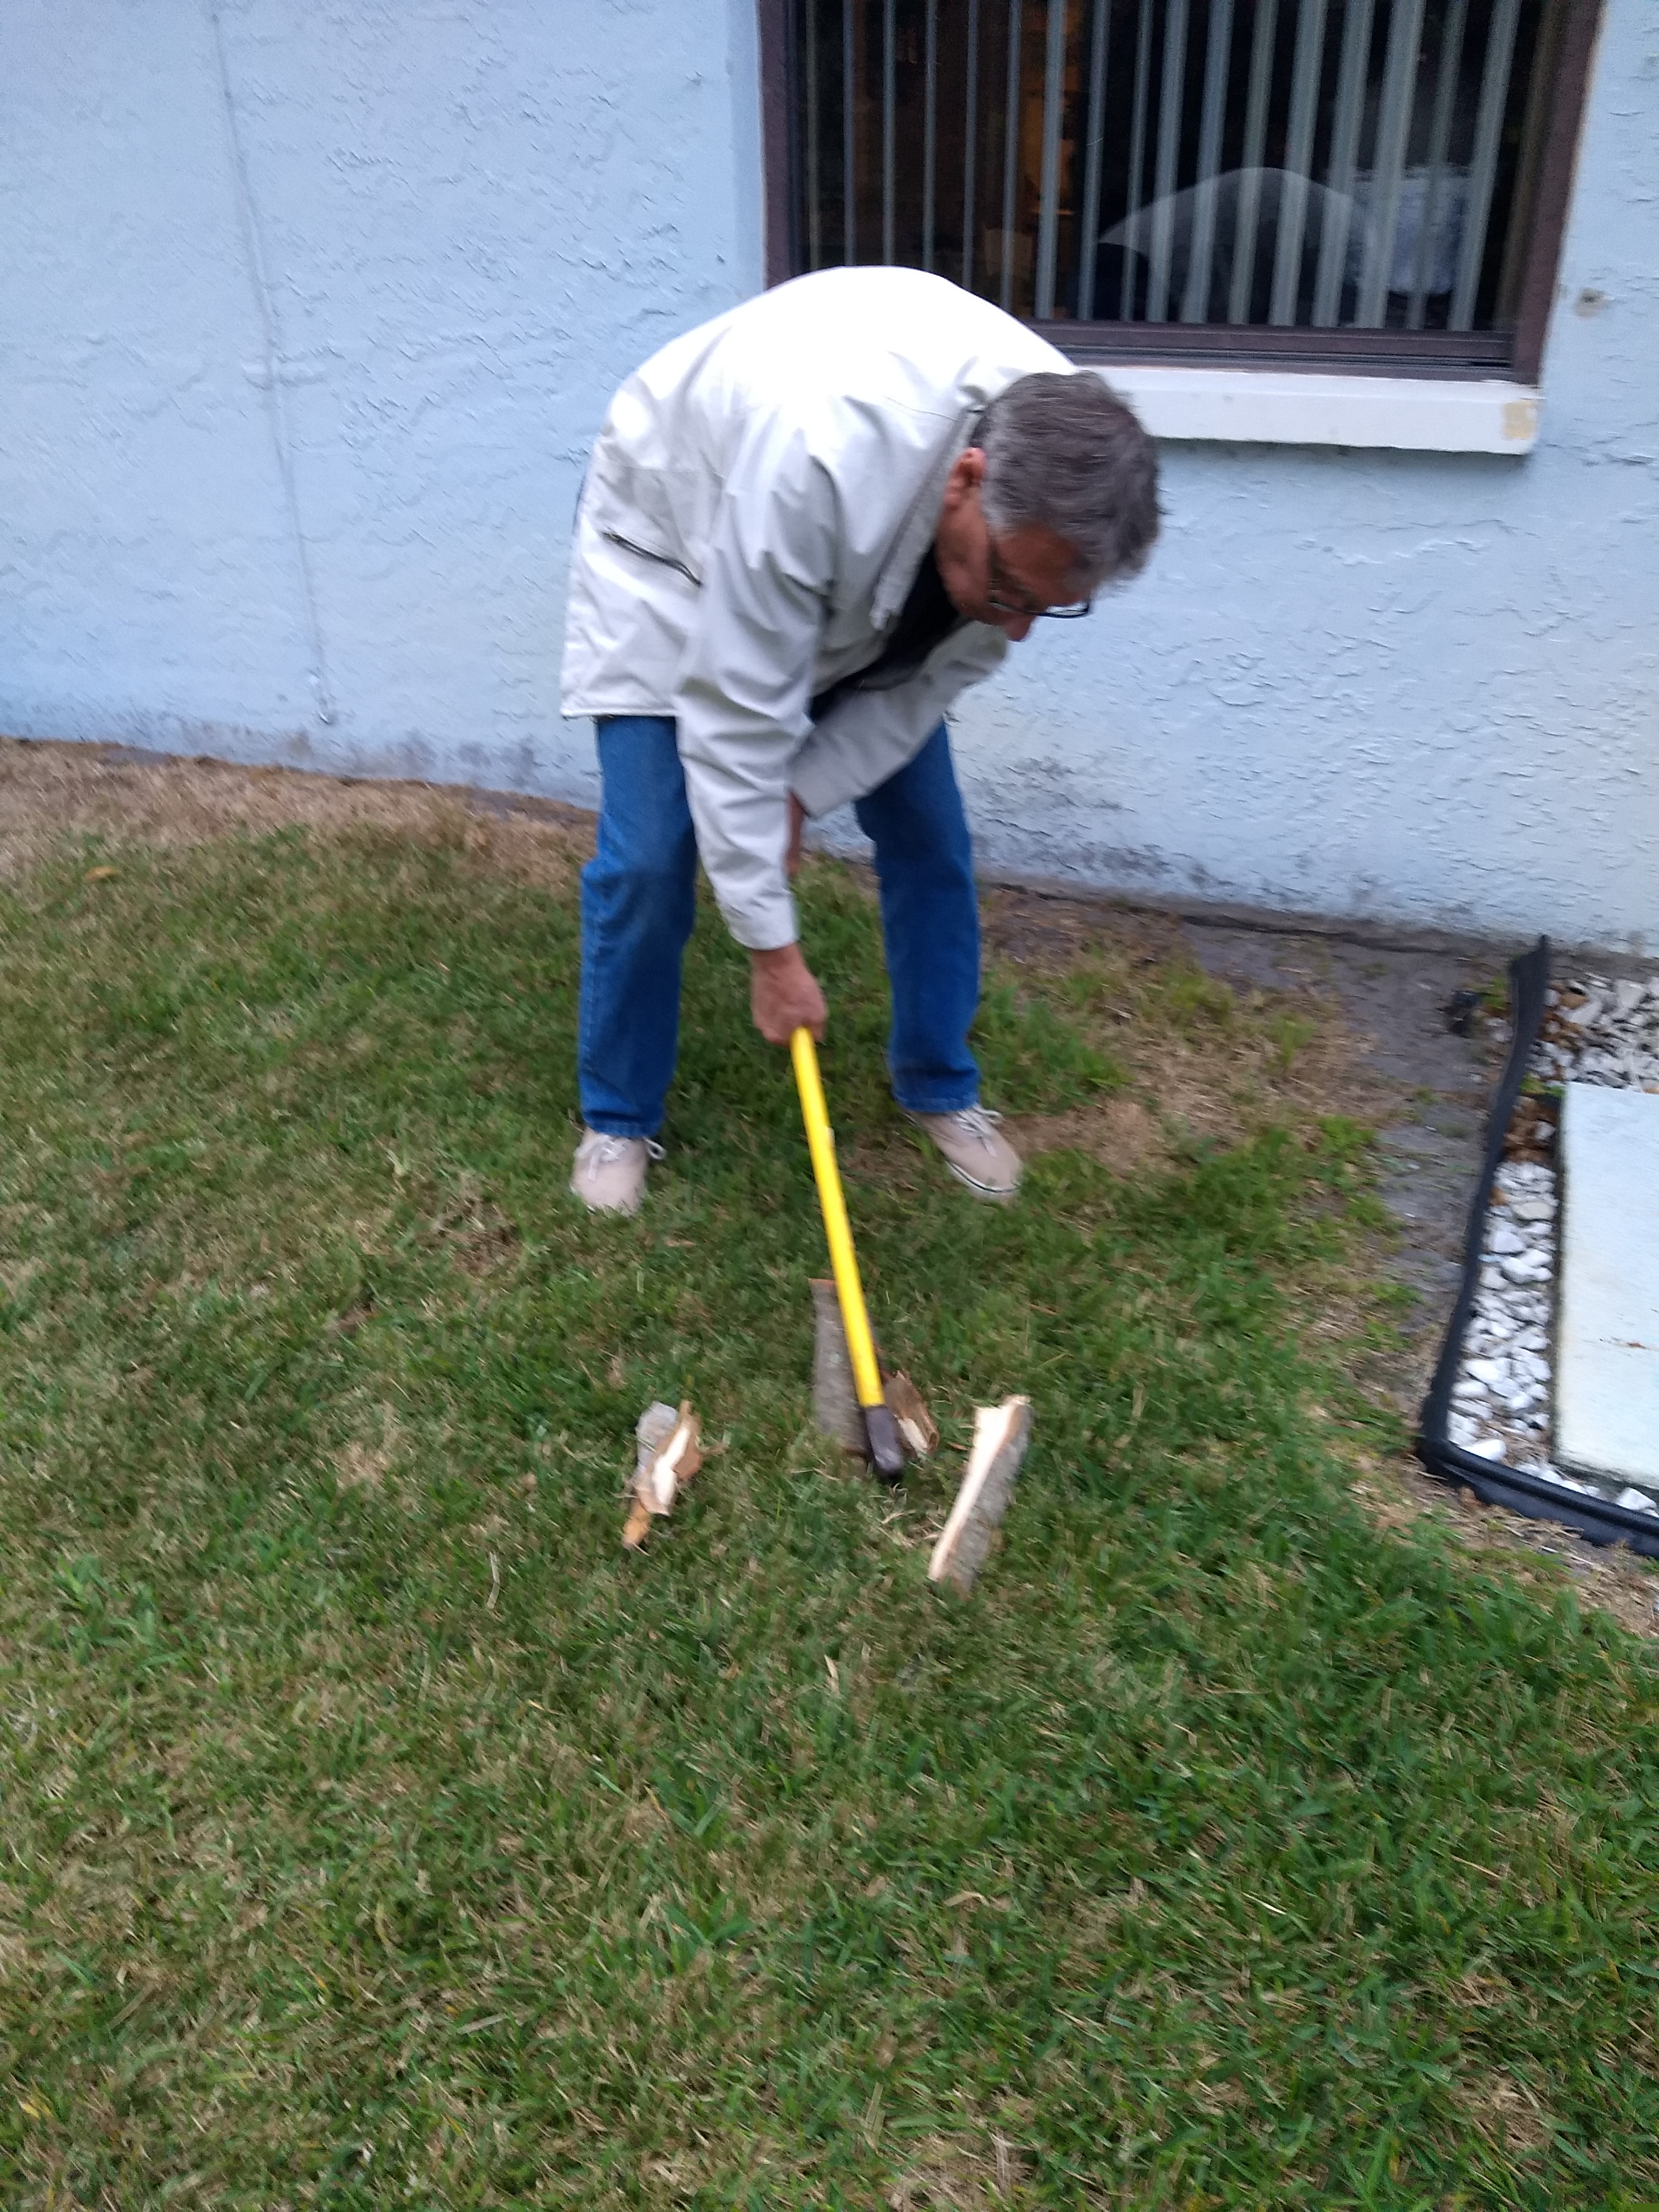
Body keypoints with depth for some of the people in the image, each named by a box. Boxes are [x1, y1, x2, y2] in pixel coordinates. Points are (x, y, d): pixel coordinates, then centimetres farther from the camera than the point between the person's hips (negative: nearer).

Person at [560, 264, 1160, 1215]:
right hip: (677, 546, -4)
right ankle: (618, 1118, 12)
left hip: (872, 585, 5)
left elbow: (937, 674, -12)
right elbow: (735, 719, -36)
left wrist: (803, 791, -17)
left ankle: (941, 1086, 21)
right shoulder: (814, 456, -44)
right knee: (648, 857, -10)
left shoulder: (1057, 475, -26)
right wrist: (773, 946, -30)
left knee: (930, 835, 1)